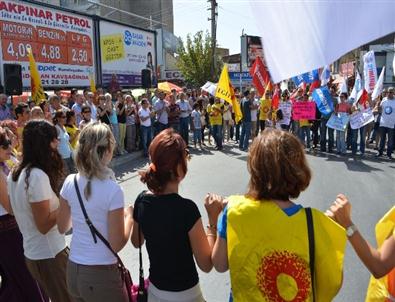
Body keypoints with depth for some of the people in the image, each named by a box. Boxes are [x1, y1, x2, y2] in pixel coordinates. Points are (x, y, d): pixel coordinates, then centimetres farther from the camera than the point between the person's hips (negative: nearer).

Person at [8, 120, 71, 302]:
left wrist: (58, 200, 12)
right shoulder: (38, 176, -25)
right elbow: (44, 225, -23)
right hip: (49, 255, -9)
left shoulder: (15, 173, 3)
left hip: (31, 252, 9)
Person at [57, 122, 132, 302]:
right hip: (101, 275, -5)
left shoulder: (70, 182, -6)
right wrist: (129, 217, -2)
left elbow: (62, 228, 7)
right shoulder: (112, 189, -22)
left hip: (73, 270, 5)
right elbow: (116, 245, -17)